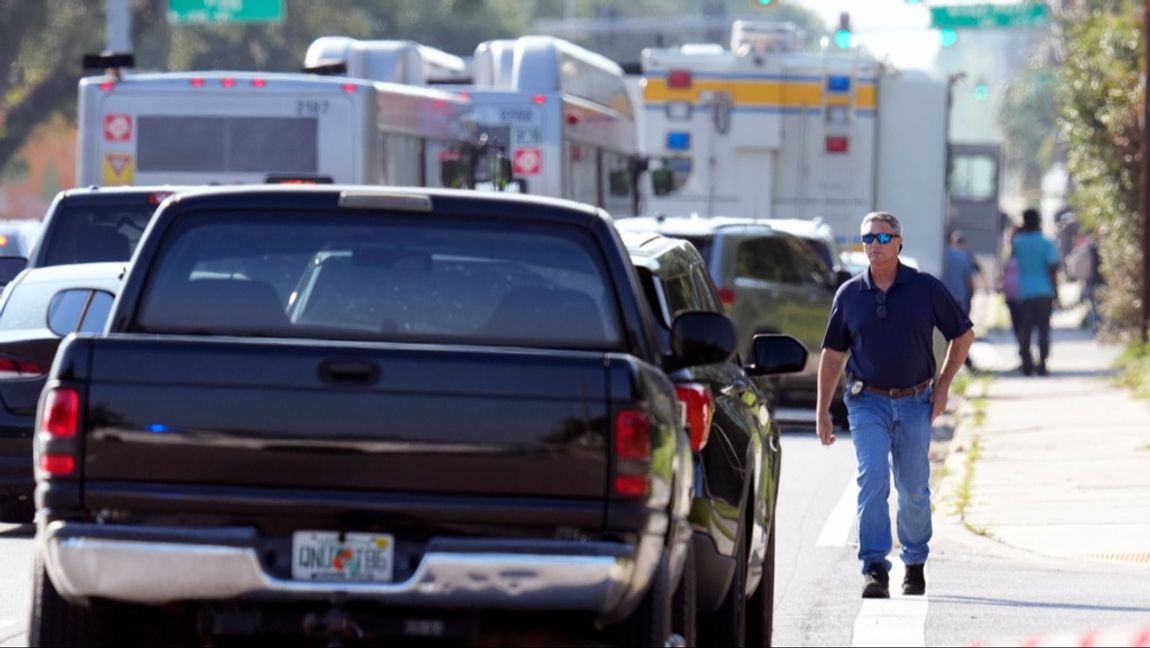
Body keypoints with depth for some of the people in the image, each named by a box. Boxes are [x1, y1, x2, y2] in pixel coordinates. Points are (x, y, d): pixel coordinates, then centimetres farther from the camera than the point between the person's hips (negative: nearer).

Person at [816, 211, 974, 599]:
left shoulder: (926, 289, -2)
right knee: (872, 480, -16)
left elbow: (963, 335, 9)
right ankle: (874, 568, -19)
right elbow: (832, 355, 8)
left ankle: (915, 563, 27)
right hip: (868, 402, 0)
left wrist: (943, 385, 2)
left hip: (915, 403, 0)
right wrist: (822, 413, 5)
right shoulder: (850, 295, 1)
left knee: (914, 490, 8)